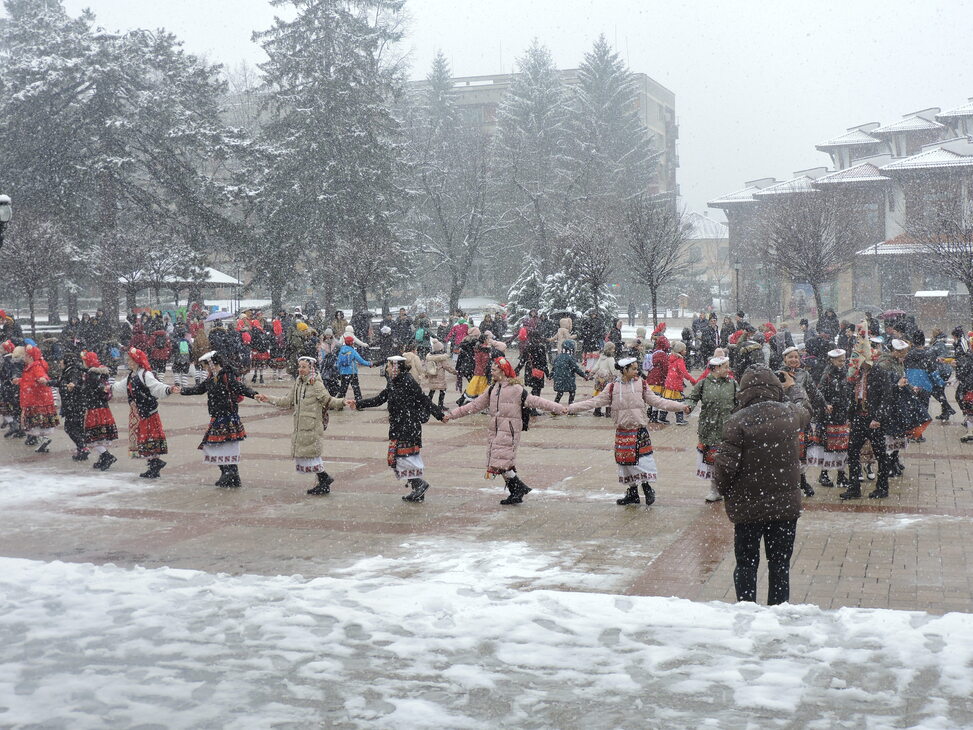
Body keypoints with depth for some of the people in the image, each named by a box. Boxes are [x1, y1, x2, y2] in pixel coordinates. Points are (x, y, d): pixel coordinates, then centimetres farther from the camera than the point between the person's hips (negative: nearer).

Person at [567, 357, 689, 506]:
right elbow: (595, 401, 0)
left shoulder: (641, 385, 1)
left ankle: (647, 488, 12)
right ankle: (632, 493, 22)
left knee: (642, 459, -8)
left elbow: (657, 401, 0)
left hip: (639, 431, -1)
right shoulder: (612, 388, 1)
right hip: (622, 431, 1)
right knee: (625, 461, 7)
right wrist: (570, 408, -7)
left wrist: (681, 407, -9)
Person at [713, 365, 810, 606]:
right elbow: (806, 412, 23)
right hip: (786, 504, 2)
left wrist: (724, 491, 3)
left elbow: (725, 466, -18)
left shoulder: (737, 422, -16)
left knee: (746, 564, 11)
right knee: (780, 564, 13)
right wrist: (792, 388, 43)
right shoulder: (790, 414, -3)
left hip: (747, 507, -2)